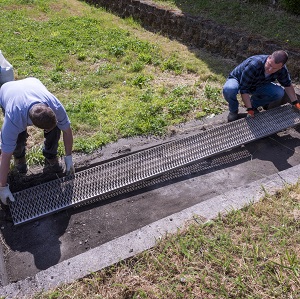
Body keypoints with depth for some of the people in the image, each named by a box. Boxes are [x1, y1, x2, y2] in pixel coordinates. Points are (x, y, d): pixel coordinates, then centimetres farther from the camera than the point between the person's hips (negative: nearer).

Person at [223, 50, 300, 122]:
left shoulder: (282, 69, -19)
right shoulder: (253, 65, -39)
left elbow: (288, 85, -1)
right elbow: (244, 89, -35)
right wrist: (249, 109, -34)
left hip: (257, 85, 5)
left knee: (279, 93, -19)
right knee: (229, 89, -40)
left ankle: (254, 104, 6)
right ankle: (233, 111, -8)